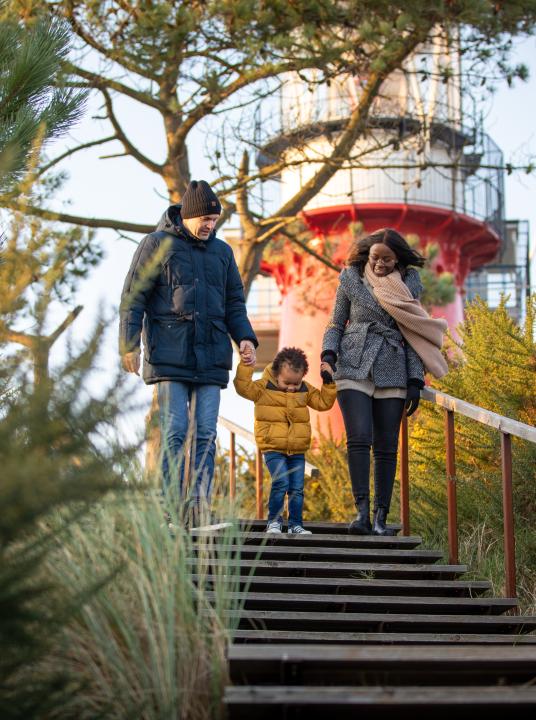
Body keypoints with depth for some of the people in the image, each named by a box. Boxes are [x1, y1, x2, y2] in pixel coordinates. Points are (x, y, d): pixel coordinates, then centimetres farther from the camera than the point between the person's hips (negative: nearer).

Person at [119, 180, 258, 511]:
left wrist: (245, 337, 4)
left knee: (205, 434, 0)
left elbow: (234, 303, 21)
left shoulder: (222, 251, 17)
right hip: (170, 356, -4)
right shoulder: (157, 244, 4)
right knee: (175, 431, -8)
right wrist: (130, 344, -8)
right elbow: (134, 297, 1)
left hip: (211, 357, 4)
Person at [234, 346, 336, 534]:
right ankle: (274, 521, -4)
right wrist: (246, 364, -25)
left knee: (297, 489, 2)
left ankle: (295, 524, 14)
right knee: (281, 482, -19)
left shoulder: (305, 390, 8)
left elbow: (323, 402, 14)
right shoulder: (264, 387, -5)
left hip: (297, 450, 4)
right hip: (273, 448, -4)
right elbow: (243, 387, -18)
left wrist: (328, 381, 4)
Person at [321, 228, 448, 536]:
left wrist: (416, 381, 3)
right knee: (359, 439, -16)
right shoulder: (351, 278, 5)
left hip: (392, 373, 2)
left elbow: (413, 336, 9)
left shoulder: (409, 283, 7)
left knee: (387, 447, -1)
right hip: (354, 367, -1)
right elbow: (336, 323, 12)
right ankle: (362, 512, -19)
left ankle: (381, 518, 2)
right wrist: (328, 353, -7)